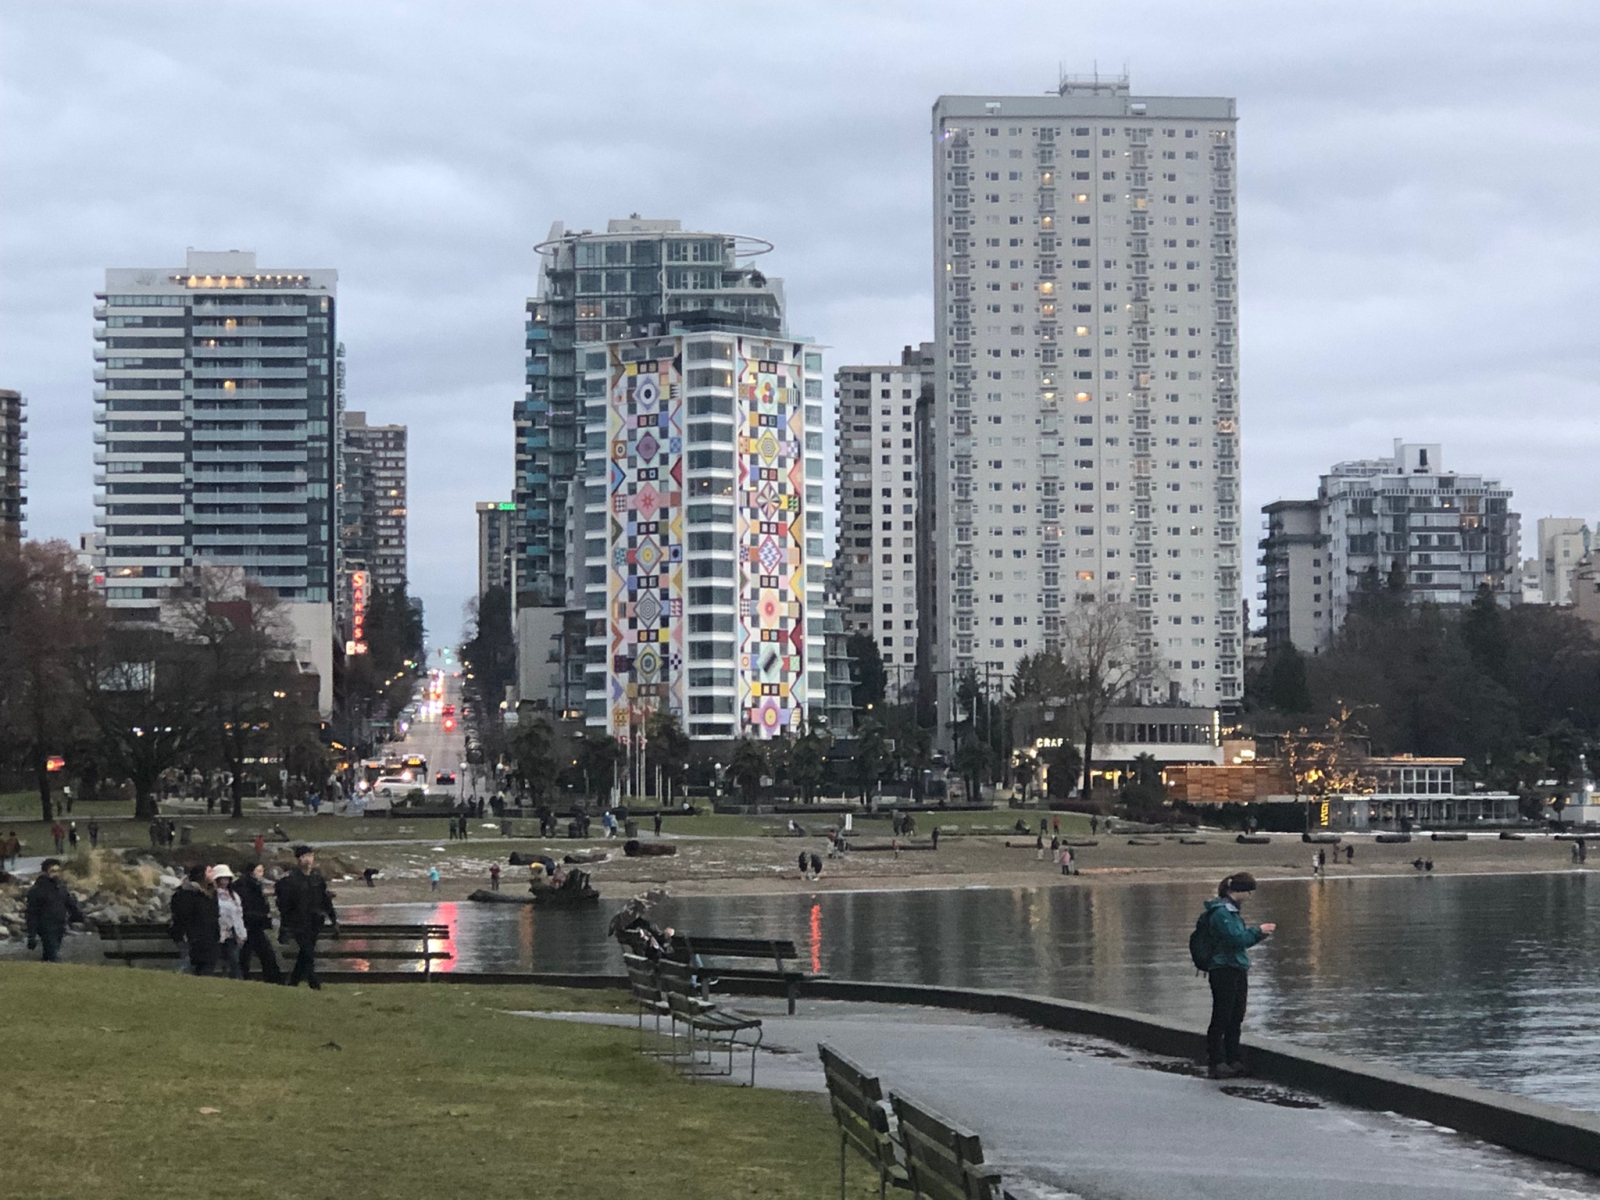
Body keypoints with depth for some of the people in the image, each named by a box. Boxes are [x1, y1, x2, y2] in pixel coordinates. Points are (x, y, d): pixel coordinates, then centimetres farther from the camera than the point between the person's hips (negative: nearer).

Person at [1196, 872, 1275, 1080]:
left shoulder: (1230, 909, 16)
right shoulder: (1221, 911, -16)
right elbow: (1236, 938, -21)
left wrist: (1260, 934, 8)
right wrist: (1258, 931, -10)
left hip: (1237, 971, 10)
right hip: (1224, 970, -10)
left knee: (1235, 1018, 13)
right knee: (1221, 1018, -4)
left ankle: (1233, 1061, 19)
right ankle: (1216, 1063, 0)